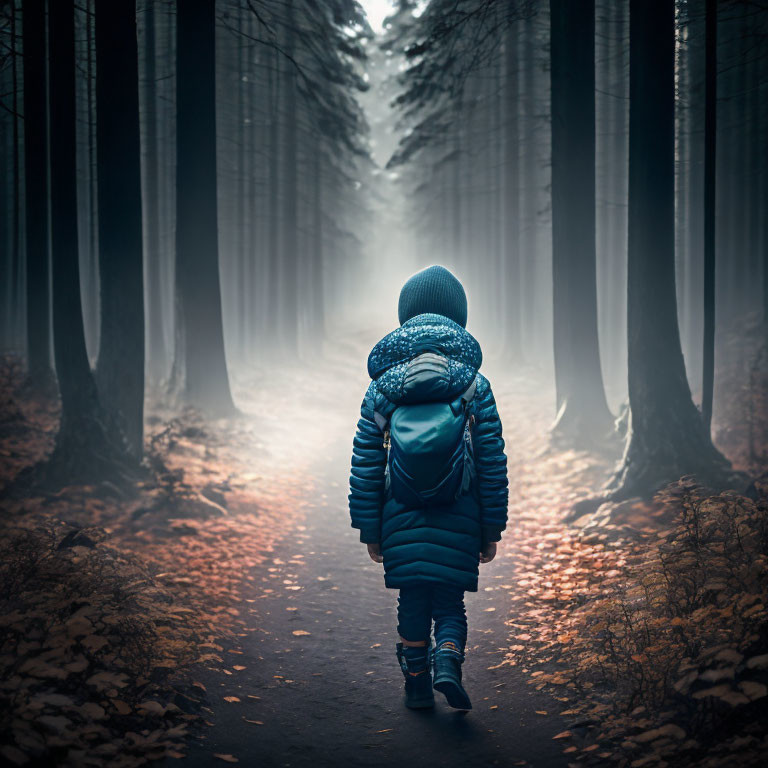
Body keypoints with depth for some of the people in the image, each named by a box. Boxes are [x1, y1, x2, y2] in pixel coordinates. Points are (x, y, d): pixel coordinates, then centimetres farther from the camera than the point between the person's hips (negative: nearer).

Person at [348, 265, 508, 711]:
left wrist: (370, 530, 8)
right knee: (450, 603, 8)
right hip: (458, 523, -1)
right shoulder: (475, 387, -1)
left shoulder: (382, 390, 1)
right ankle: (447, 661, -16)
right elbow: (493, 464, -1)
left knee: (412, 602, 13)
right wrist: (491, 530, 6)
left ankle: (417, 686, 18)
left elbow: (366, 465, 1)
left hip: (402, 521, 1)